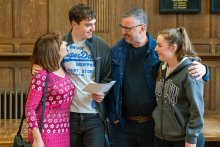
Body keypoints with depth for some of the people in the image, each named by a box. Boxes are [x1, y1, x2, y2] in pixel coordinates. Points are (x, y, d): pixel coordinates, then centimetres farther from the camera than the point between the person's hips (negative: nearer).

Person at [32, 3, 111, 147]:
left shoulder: (102, 46, 0)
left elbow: (108, 78, 4)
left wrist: (102, 92, -15)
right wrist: (37, 68, -10)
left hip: (94, 115, -1)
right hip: (69, 114, 1)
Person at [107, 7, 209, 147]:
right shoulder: (116, 52, 0)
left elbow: (186, 65, 2)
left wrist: (202, 69, -20)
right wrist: (113, 116, -4)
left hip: (153, 123, -1)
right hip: (123, 124, 1)